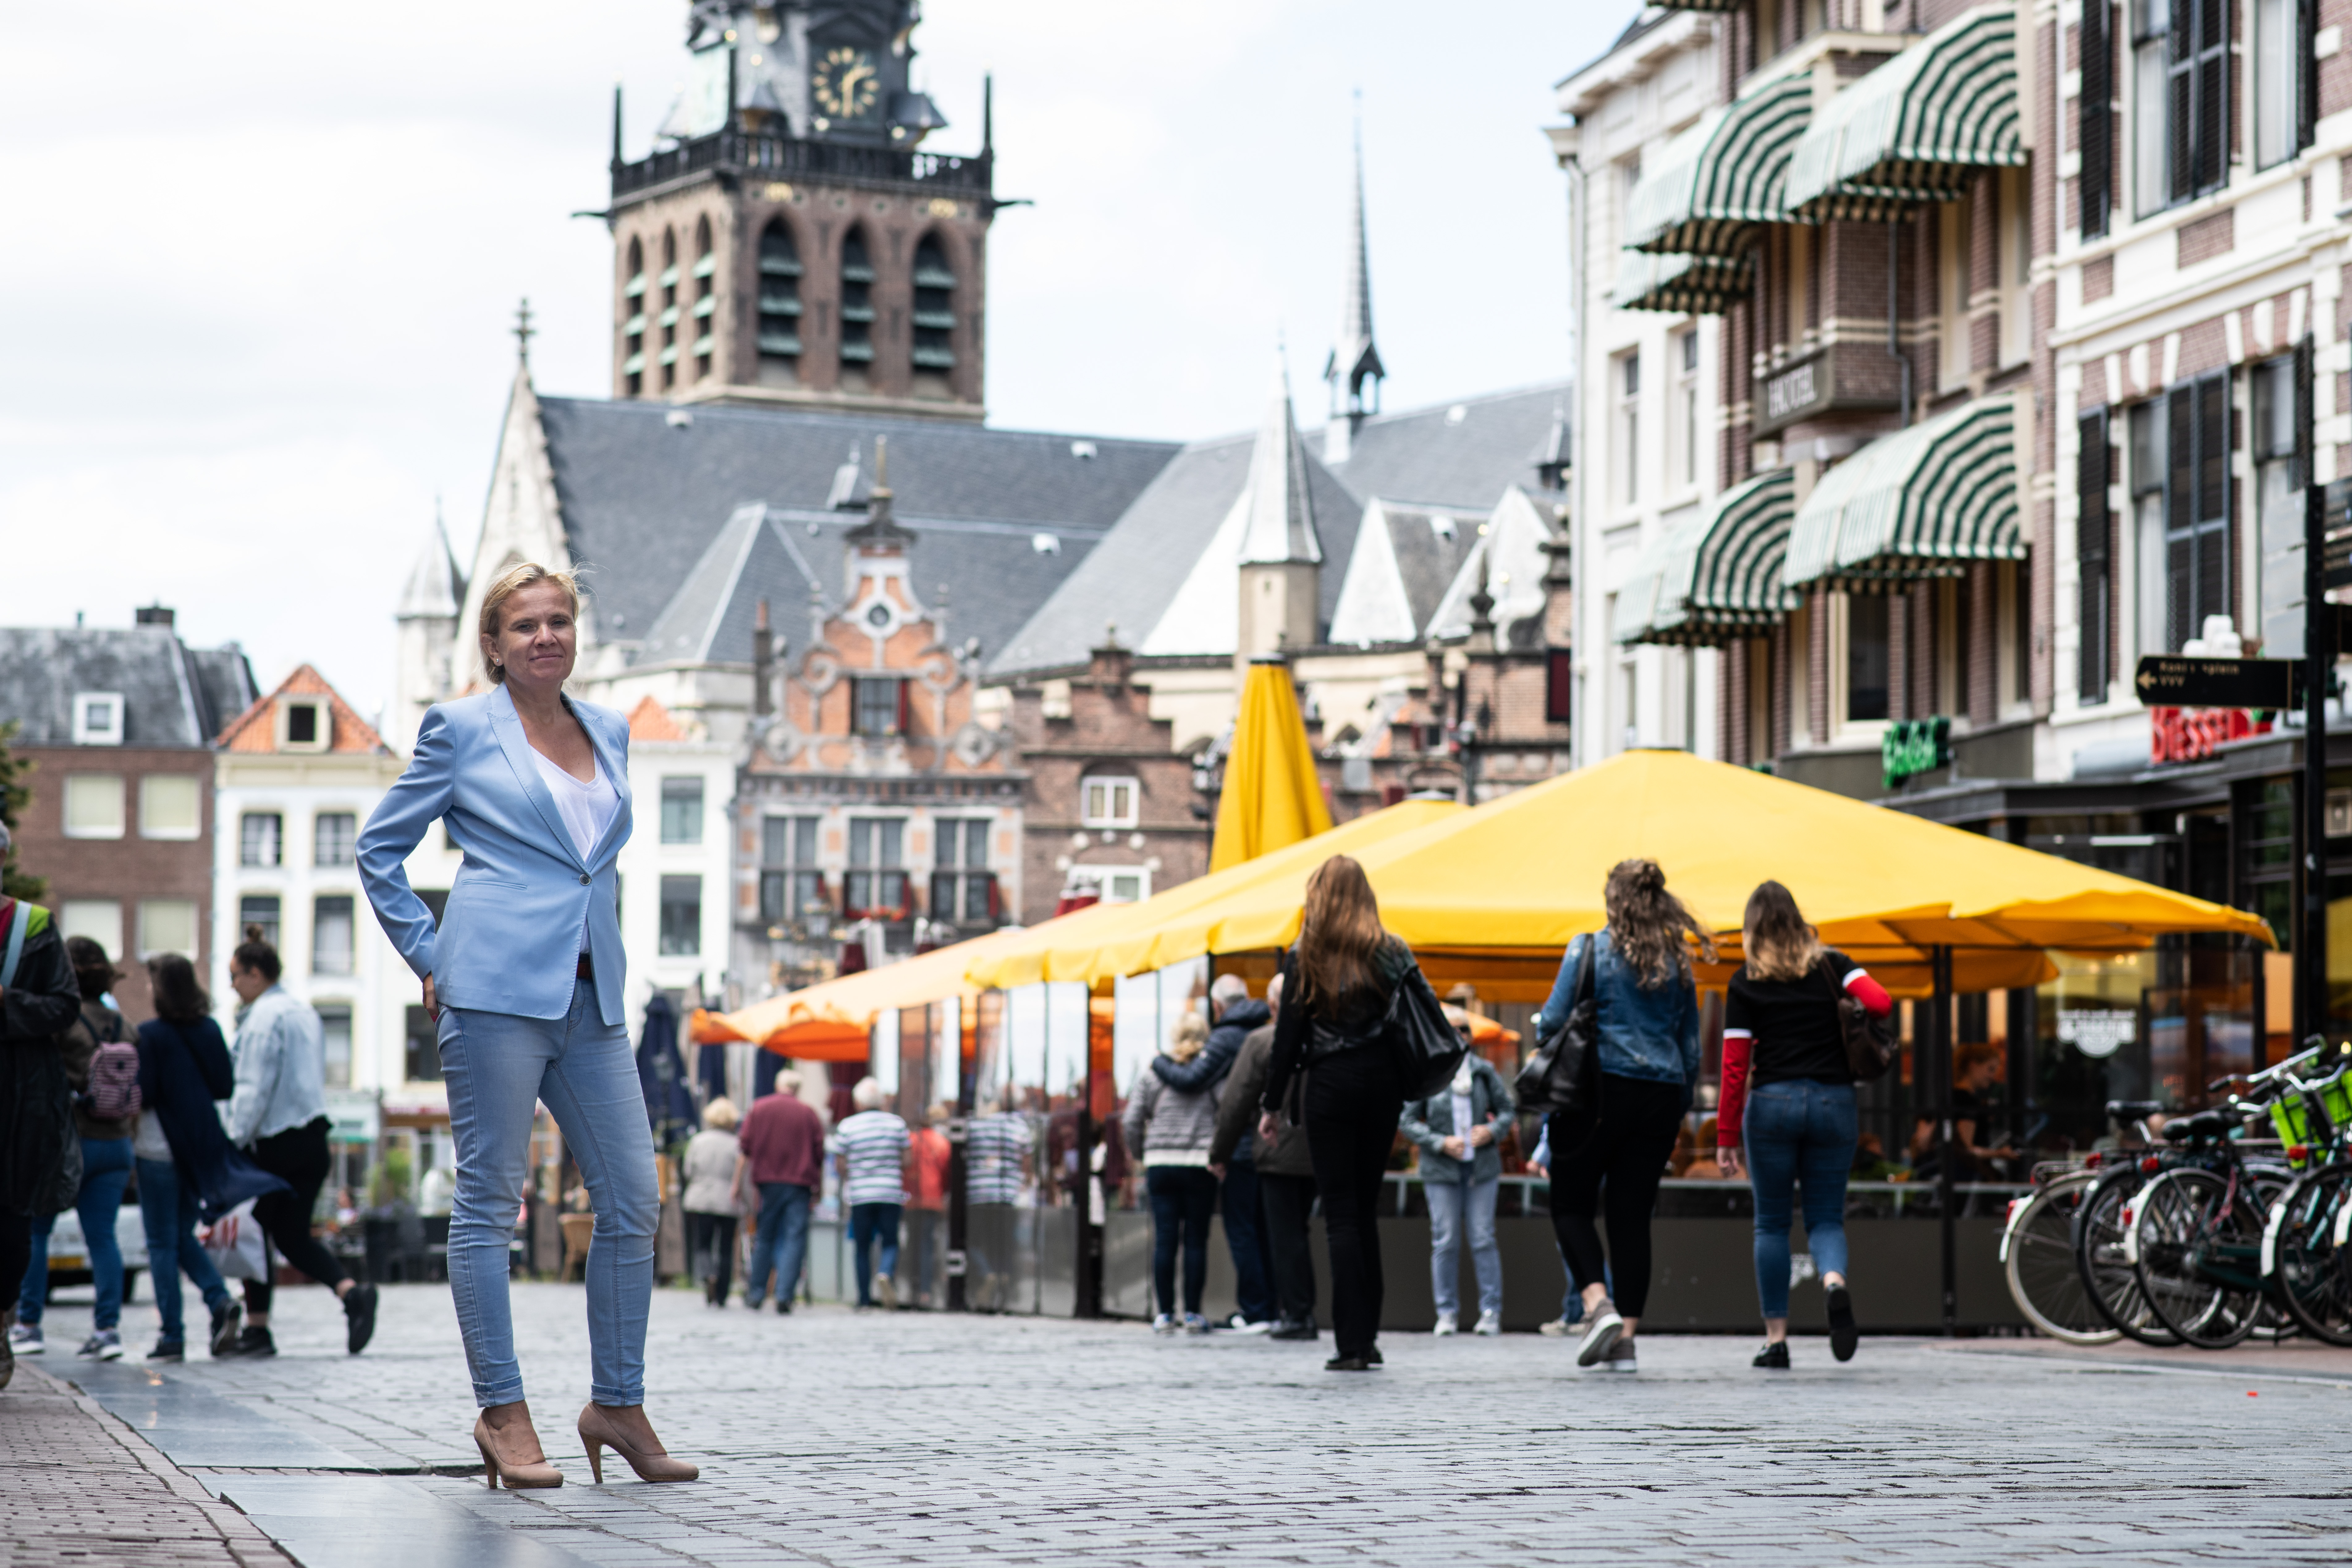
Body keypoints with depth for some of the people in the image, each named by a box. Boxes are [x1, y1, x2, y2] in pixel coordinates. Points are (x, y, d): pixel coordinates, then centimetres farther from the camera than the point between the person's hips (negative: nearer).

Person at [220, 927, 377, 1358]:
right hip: (313, 1139, 8)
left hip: (274, 1141, -8)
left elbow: (253, 1089, -17)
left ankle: (257, 1329, 7)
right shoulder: (306, 1012, 14)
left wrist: (233, 1143, -15)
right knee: (293, 1236, 12)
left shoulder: (264, 1017, -12)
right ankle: (351, 1291, -10)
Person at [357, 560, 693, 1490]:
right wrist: (428, 957, 1)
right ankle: (501, 1412, 4)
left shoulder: (608, 732, 16)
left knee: (634, 1201, 2)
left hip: (591, 995, 5)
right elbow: (380, 849, 7)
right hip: (497, 988, -5)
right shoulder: (462, 730, 2)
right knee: (489, 1201, -2)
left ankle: (617, 1404, 12)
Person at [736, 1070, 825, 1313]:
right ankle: (784, 1295, -14)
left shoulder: (759, 1108, 6)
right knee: (794, 1240, -3)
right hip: (799, 1184, -1)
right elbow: (820, 1155, 5)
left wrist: (739, 1183, 7)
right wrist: (818, 1188, 13)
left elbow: (746, 1150, 4)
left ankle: (756, 1294, 13)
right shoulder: (809, 1113, 5)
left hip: (767, 1183, 1)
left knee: (764, 1238, 11)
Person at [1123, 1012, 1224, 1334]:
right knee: (1196, 1239, 3)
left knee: (1165, 1239, 3)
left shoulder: (1151, 1072, 6)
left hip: (1160, 1165, 2)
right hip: (1200, 1166, -2)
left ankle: (1165, 1313, 3)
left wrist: (1138, 1151, 19)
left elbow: (1131, 1122, 4)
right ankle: (1192, 1313, 3)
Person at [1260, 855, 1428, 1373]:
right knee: (1366, 1210, 13)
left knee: (1340, 1213, -2)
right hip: (1382, 1087, 3)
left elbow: (1288, 1035, -4)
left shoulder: (1304, 957, -3)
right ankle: (1367, 1336, 13)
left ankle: (1352, 1344, -10)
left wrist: (1272, 1104, 2)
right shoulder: (1392, 952, 4)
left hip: (1330, 1087, -3)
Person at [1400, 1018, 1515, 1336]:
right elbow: (1409, 1122, -2)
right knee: (1445, 1241, -1)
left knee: (1483, 1238, 0)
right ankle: (1447, 1312, 7)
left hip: (1482, 1166, 1)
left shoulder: (1484, 1071, 4)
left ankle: (1491, 1310, 5)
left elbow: (1507, 1108, 11)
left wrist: (1493, 1130, -9)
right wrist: (1441, 1143, -13)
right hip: (1440, 1168, -1)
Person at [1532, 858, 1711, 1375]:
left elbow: (1554, 1021, -8)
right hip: (1661, 1096, 4)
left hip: (1601, 1087, -4)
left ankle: (1598, 1304, -16)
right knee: (1634, 1213, 6)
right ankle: (1626, 1337, 2)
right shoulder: (1676, 961, 10)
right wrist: (1681, 1105, 21)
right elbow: (1691, 1043, 14)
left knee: (1571, 1204, 5)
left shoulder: (1589, 949, -4)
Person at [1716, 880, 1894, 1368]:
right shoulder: (1830, 965, 6)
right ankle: (1835, 1282, -24)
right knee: (1826, 1218, 9)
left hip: (1772, 1104, -1)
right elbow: (1881, 1003, -8)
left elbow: (1735, 1066, -3)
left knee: (1772, 1224, 9)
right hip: (1833, 1101, 2)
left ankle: (1776, 1337, 6)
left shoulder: (1745, 983, 1)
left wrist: (1727, 1137, 0)